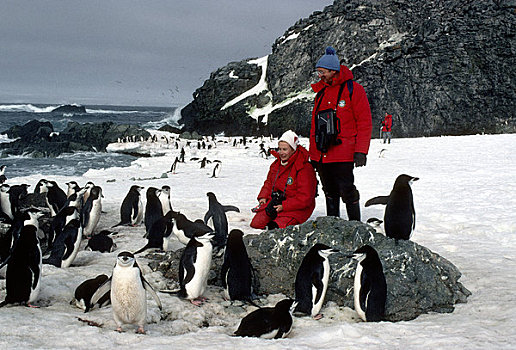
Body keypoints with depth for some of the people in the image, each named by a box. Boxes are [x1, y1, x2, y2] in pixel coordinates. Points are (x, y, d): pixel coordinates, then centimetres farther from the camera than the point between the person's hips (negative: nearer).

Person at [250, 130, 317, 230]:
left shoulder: (304, 169, -15)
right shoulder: (276, 164, 9)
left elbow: (305, 197, -19)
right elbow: (269, 183, 25)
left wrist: (284, 206, -23)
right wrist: (263, 197, 6)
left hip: (297, 208, -7)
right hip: (276, 201, 7)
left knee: (277, 227, -29)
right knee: (256, 224, -9)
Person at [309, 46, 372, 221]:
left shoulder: (353, 89, -5)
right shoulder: (321, 91, 14)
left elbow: (365, 123, -8)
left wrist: (361, 151, -15)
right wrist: (313, 150, 16)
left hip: (343, 155, -6)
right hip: (321, 154, 6)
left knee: (347, 191, -4)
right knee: (330, 192, 14)